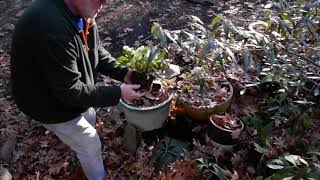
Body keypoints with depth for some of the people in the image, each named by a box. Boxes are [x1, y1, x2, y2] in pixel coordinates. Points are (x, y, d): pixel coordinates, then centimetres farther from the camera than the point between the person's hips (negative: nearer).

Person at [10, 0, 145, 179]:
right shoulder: (51, 27, -40)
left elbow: (97, 51, 0)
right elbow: (70, 91, -33)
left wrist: (123, 73, -13)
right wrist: (118, 93, -27)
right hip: (53, 104, -8)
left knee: (90, 118, 32)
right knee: (91, 146, 12)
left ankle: (81, 146, 64)